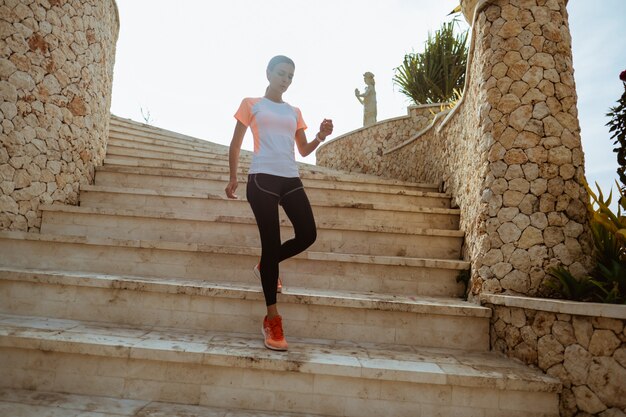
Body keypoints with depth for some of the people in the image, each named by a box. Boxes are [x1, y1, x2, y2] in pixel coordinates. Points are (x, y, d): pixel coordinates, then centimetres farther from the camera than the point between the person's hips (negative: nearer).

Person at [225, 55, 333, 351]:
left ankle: (265, 266, 24)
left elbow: (303, 150, 20)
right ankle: (272, 318, 1)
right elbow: (236, 144, 9)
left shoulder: (294, 112, 21)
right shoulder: (251, 104, 11)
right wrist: (233, 177, 1)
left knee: (308, 235, -8)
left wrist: (321, 136, 1)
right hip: (262, 178, -4)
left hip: (291, 179, 5)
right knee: (271, 243, -8)